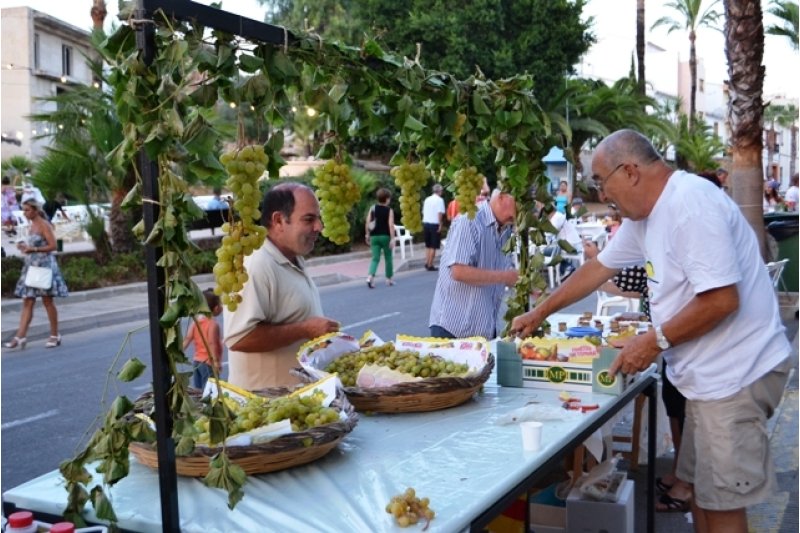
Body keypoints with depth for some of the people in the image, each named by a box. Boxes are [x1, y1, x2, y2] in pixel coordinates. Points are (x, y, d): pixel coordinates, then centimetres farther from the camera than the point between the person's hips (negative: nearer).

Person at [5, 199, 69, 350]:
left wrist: (32, 249, -22)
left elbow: (52, 246, -16)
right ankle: (20, 336, 1)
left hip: (44, 265, -8)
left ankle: (55, 336, 9)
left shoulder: (44, 225, -10)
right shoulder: (32, 225, 14)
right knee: (27, 302, 3)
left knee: (47, 301, 0)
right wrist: (25, 247, 6)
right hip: (31, 265, 8)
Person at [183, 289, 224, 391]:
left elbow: (187, 339, 1)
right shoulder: (213, 324, -17)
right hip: (208, 363, -8)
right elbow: (212, 344, -23)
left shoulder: (195, 321, 4)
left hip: (196, 361, 8)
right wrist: (216, 361, -24)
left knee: (197, 389, 13)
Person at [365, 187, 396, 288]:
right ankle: (389, 279, 22)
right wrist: (392, 239, -15)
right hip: (385, 236, -3)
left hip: (374, 236, 3)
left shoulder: (373, 208, 3)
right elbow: (391, 225, -15)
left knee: (375, 258, 3)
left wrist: (368, 235, 9)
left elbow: (367, 223, 0)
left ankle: (370, 277, -19)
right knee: (388, 258, 13)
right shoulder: (389, 210, -7)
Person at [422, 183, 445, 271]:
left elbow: (423, 212, 11)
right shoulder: (439, 200, -7)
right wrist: (440, 225, -13)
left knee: (428, 245, 16)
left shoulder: (427, 199, 12)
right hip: (434, 224, -6)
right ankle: (430, 265, 0)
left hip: (425, 223, 6)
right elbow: (440, 213, -16)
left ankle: (427, 263, 13)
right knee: (433, 246, 0)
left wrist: (425, 222, 16)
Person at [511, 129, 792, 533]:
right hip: (709, 371, 9)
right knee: (701, 488, 17)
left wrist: (655, 341, -17)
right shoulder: (645, 213, 10)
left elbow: (722, 300, -26)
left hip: (735, 372, -9)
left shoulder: (691, 204, -22)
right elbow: (599, 267, 20)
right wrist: (540, 313, 23)